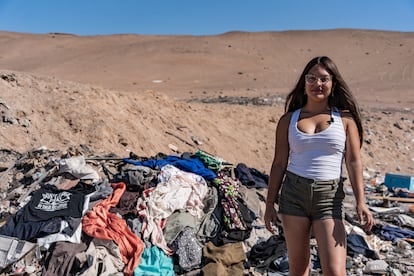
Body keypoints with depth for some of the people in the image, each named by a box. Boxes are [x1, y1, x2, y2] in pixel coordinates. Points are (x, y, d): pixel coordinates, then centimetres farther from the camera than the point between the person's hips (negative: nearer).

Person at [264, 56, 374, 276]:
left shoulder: (345, 119, 3)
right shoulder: (288, 120, 6)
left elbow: (354, 163, 1)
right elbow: (279, 164, 7)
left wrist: (360, 202, -9)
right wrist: (270, 204, 6)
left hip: (329, 196, -1)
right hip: (293, 193, 2)